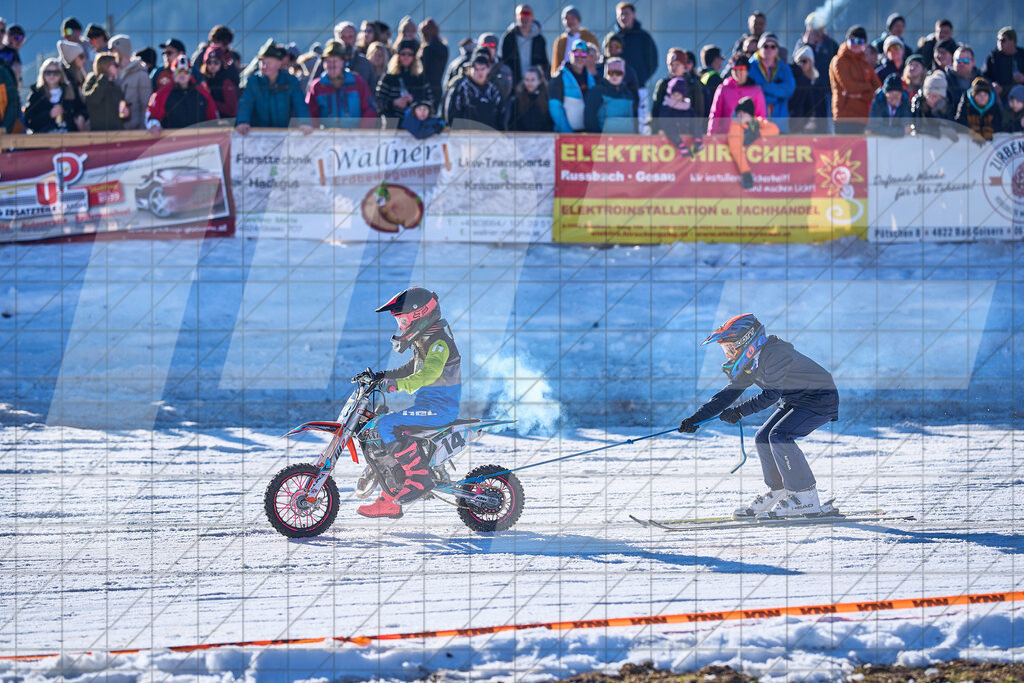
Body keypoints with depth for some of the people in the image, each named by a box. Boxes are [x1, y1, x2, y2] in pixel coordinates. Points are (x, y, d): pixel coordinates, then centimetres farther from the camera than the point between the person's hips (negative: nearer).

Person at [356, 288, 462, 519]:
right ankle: (389, 503, 15)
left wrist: (398, 384, -42)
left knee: (387, 426, -23)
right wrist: (381, 376, 19)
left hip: (440, 407, -11)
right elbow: (413, 369, 29)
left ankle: (420, 477, -22)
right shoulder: (425, 338, 16)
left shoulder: (438, 340, -16)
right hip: (428, 404, 11)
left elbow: (429, 373, -33)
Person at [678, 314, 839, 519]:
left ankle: (806, 497, -22)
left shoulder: (774, 354, -25)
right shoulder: (749, 364, 5)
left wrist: (740, 411, -28)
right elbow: (728, 394, 6)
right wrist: (696, 418, -2)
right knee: (763, 438, 5)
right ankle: (779, 492, 17)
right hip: (796, 401, 10)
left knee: (779, 435, -24)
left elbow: (771, 394, -26)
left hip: (821, 400, -10)